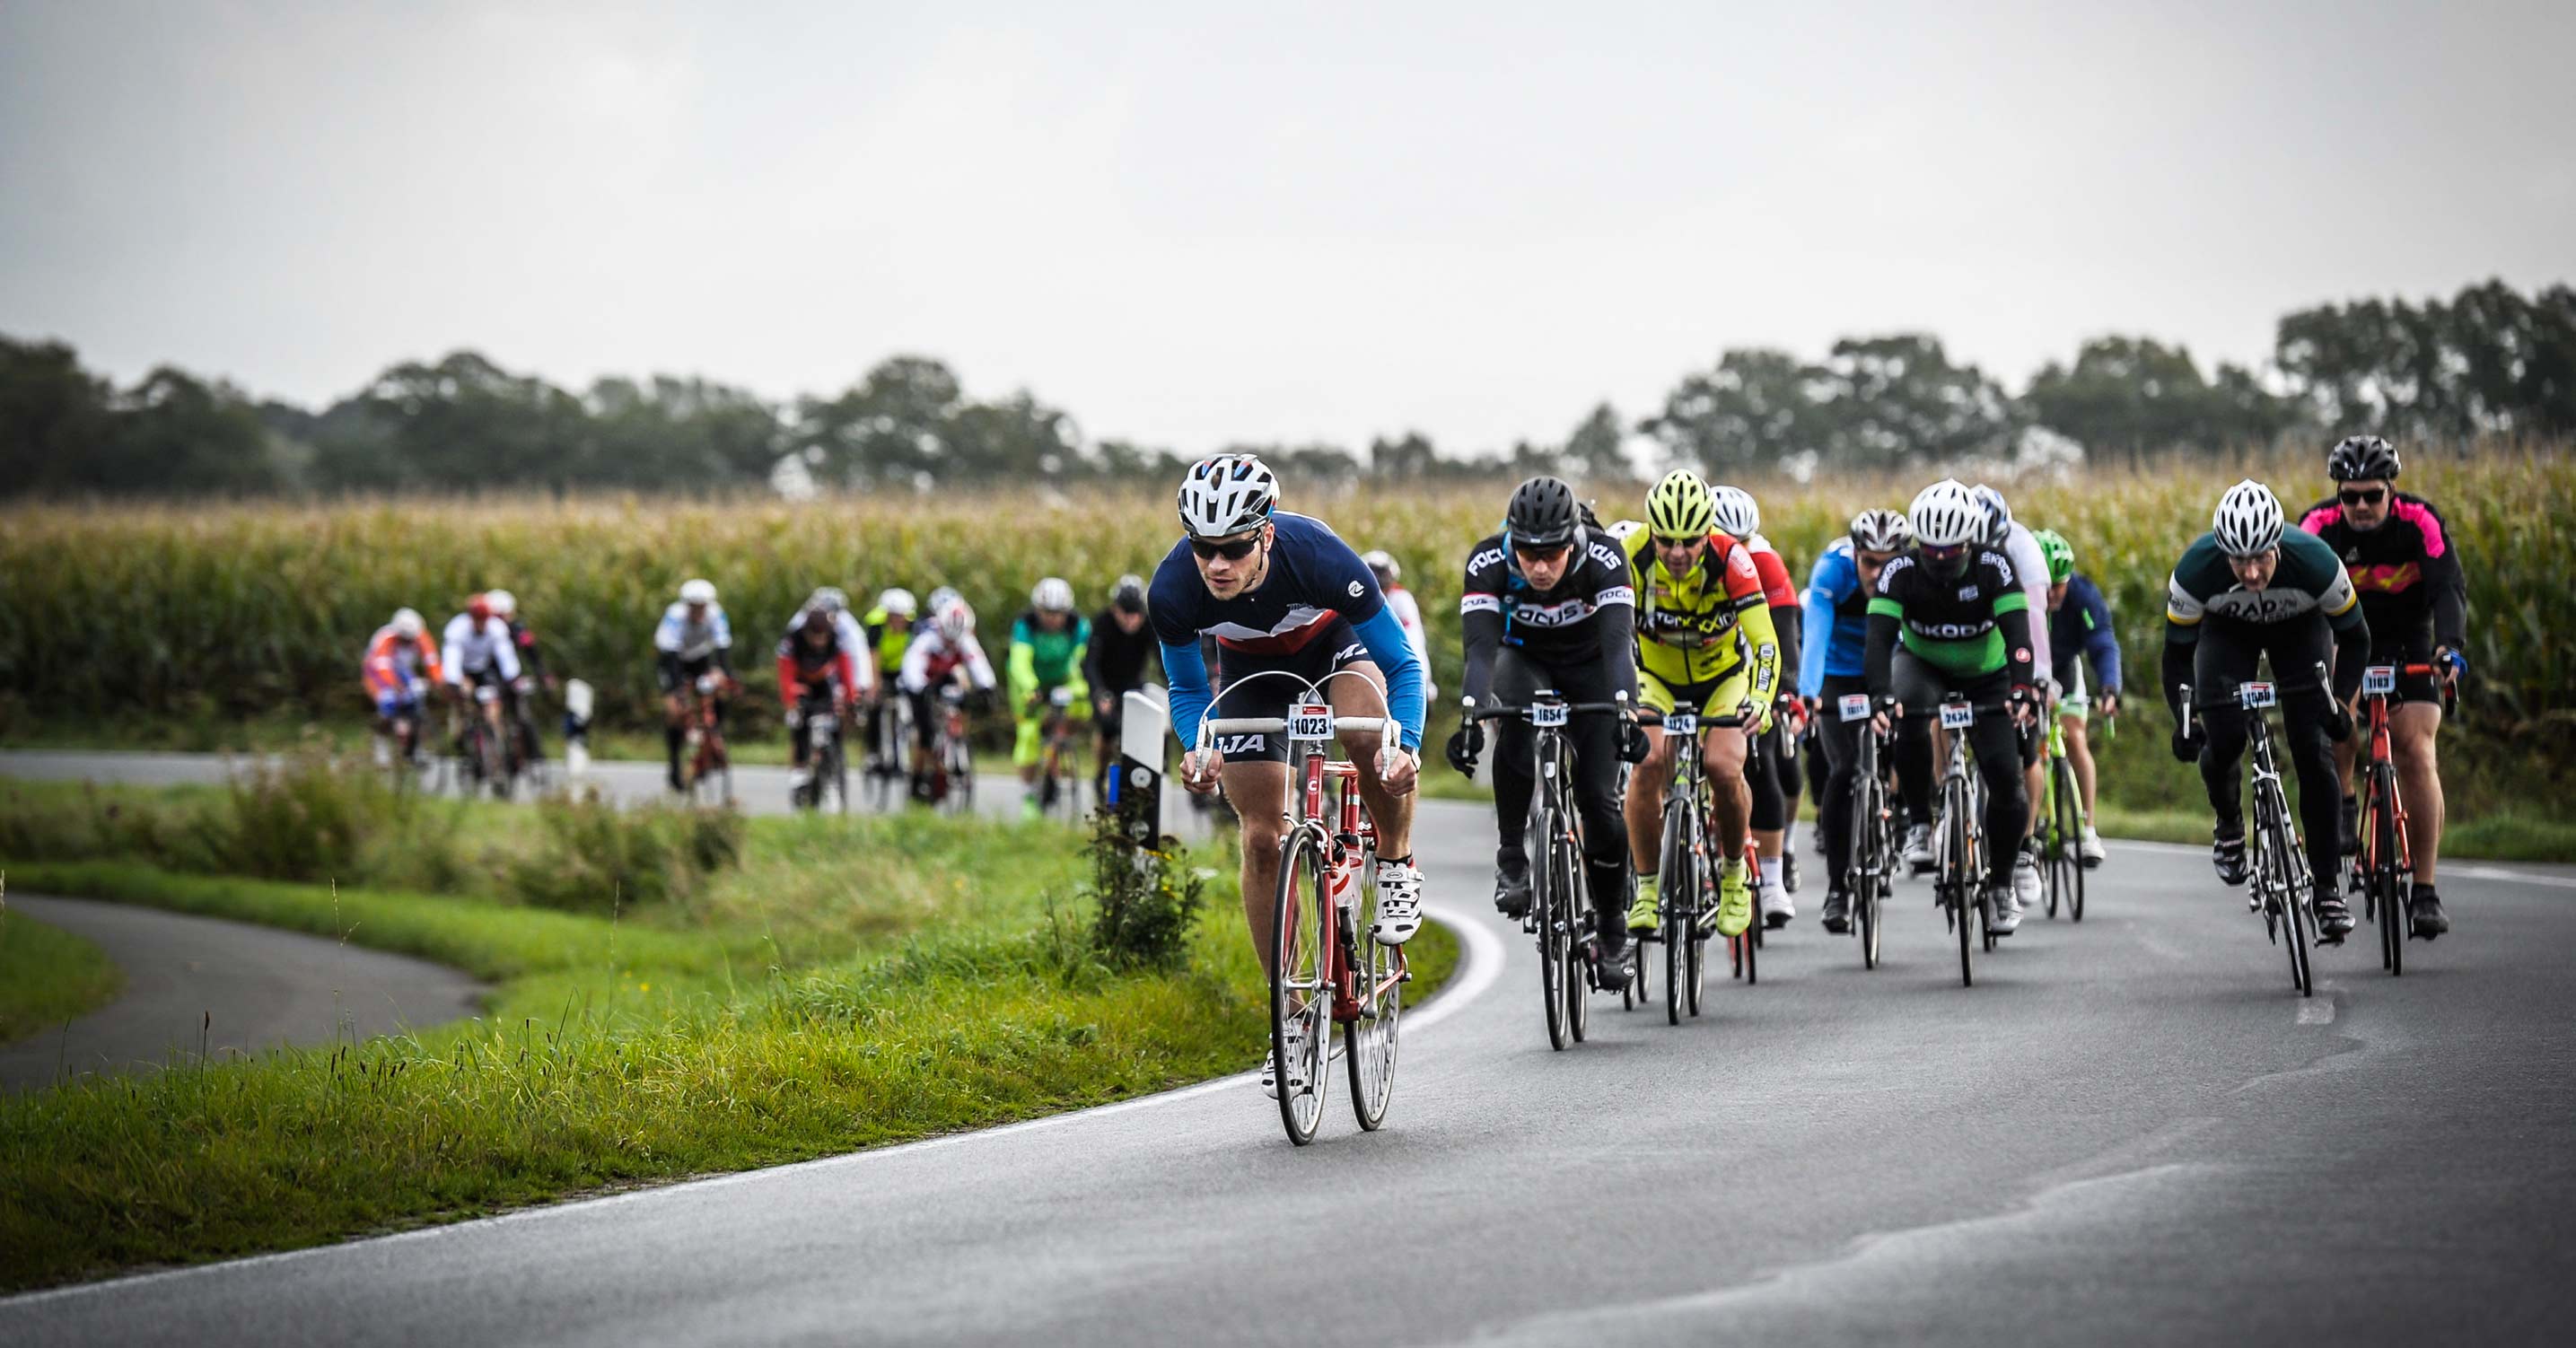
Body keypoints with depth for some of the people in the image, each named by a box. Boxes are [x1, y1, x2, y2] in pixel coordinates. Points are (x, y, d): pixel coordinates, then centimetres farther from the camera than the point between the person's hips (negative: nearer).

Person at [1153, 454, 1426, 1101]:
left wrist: (1406, 748, -44)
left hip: (1336, 641, -2)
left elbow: (1402, 665, -27)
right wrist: (1200, 749, -34)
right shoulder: (1172, 591, -31)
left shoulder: (1321, 560, -38)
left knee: (1368, 729, -36)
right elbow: (1187, 691, -12)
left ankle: (1396, 866, -7)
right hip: (1251, 667, 2)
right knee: (1262, 838, -7)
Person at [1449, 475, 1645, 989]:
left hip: (1589, 664, 0)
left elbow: (1618, 643, -43)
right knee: (1515, 726, -36)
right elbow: (1481, 647, -41)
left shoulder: (1604, 558, -34)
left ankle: (1611, 928, 10)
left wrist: (1626, 712, -59)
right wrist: (1470, 718, -57)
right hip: (1524, 660, 0)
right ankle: (1512, 859, -22)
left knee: (1598, 798, -11)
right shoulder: (1489, 561, -32)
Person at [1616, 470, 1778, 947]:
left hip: (1724, 678, -1)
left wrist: (1760, 700, -49)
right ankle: (1647, 887, -12)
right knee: (1649, 761, -27)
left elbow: (1766, 643, -31)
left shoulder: (1730, 559, -28)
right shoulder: (1632, 556, -25)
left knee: (1724, 768, -25)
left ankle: (1734, 871, 3)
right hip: (1656, 679, 1)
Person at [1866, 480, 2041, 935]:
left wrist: (2023, 691, -52)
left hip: (1986, 676, 0)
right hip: (1923, 665, 0)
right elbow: (1879, 637, -35)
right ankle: (1919, 821, -17)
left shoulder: (1994, 568, -27)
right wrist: (1882, 697, -51)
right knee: (1910, 718, -36)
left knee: (2006, 779, -12)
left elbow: (2017, 634, -35)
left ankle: (2000, 885, 8)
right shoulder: (1901, 572, -26)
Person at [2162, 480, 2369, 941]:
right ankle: (2228, 821, 15)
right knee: (2223, 741, -19)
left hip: (2299, 628, -1)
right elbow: (2177, 652, -21)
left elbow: (2354, 636, -19)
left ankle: (2326, 887, -8)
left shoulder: (2314, 561, -36)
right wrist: (2182, 721, -32)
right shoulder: (2196, 569, -35)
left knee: (2313, 749, -15)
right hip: (2227, 630, 1)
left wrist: (2341, 700, -30)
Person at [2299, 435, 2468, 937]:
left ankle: (2425, 893, -13)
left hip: (2408, 647, 0)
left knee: (2416, 752, -15)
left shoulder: (2420, 522, -19)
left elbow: (2448, 586, -28)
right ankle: (2340, 811, -6)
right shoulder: (2320, 526, -18)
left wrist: (2449, 645, -46)